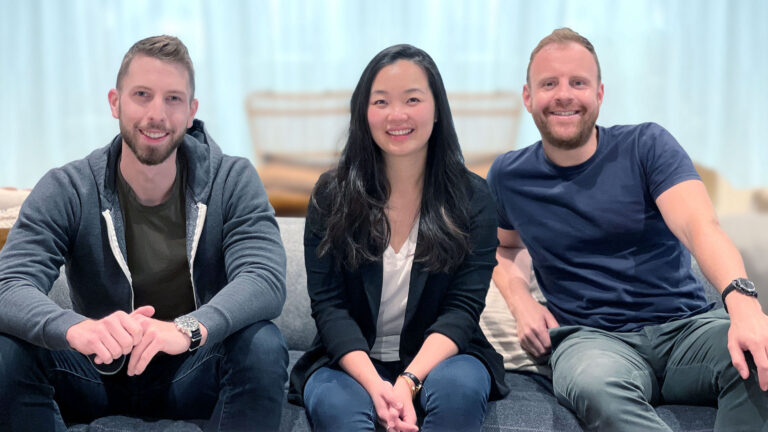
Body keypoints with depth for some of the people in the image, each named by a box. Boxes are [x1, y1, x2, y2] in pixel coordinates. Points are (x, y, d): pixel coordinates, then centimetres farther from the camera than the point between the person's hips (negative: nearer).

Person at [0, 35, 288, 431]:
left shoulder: (232, 181, -9)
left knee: (263, 345, -31)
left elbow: (265, 279, -24)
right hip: (100, 371, 1)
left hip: (197, 371, 0)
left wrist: (189, 328, -45)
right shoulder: (65, 191, -9)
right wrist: (76, 328, -46)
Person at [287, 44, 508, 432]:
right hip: (351, 361, -1)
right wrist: (374, 384, -23)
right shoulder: (331, 197, 2)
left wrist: (409, 382, -25)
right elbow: (328, 305, -5)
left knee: (458, 387, -33)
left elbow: (462, 308, -7)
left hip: (438, 357, 1)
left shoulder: (472, 199, 1)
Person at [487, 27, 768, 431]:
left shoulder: (647, 145, 1)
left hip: (685, 324, 1)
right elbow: (506, 249, 27)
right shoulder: (508, 175, 8)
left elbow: (699, 227, -15)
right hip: (591, 337, 0)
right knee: (595, 388, -39)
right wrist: (520, 301, 3)